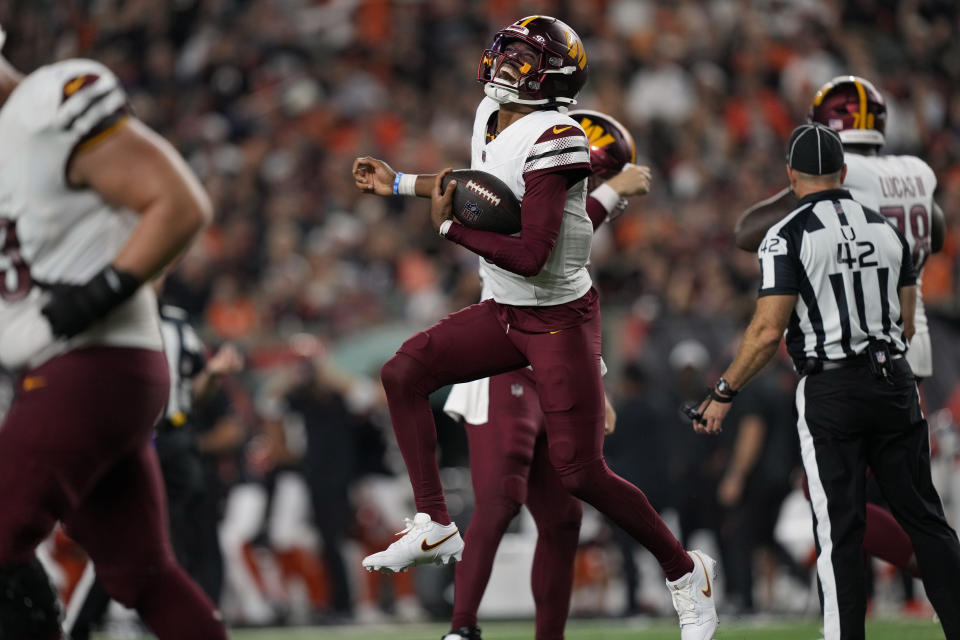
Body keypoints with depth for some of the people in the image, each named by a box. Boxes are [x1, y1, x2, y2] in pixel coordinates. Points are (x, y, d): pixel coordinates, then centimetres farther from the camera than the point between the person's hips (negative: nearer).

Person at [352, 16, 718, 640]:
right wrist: (400, 183, 25)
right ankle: (434, 526, 3)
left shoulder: (550, 140, -24)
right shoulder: (491, 118, 3)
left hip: (561, 319, -8)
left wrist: (449, 226, -21)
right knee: (404, 372, -3)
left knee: (581, 472, -6)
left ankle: (686, 571, 12)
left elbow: (530, 255, -30)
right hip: (506, 312, 8)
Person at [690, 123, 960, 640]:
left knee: (840, 530, -1)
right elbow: (906, 324, 13)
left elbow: (768, 331, -13)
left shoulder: (788, 237, -8)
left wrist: (723, 395, -5)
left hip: (830, 394, -4)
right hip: (895, 384, 4)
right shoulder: (886, 229, 8)